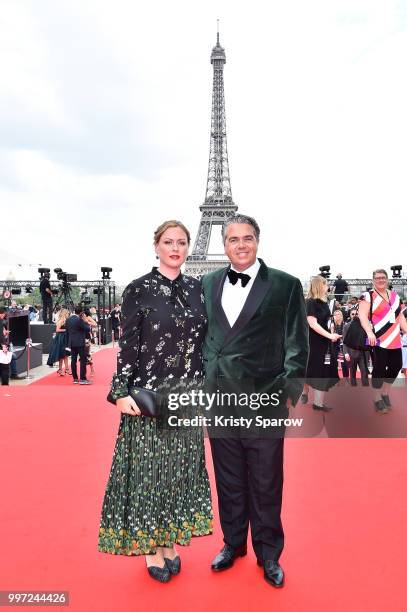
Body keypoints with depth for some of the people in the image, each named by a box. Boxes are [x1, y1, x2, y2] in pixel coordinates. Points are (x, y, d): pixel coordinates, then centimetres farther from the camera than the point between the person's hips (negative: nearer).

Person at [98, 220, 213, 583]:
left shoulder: (196, 288, 6)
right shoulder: (139, 289, -6)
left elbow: (203, 340, 9)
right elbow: (128, 344, -7)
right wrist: (122, 390, -12)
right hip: (149, 393, -4)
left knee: (180, 468, 13)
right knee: (149, 467, 6)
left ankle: (169, 540, 31)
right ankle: (150, 546, 26)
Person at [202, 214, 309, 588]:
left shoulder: (285, 285, -4)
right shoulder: (209, 283, 7)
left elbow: (297, 345, -4)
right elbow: (204, 335, 11)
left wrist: (290, 393, -10)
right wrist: (202, 383, 6)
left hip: (264, 401, -3)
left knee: (265, 485, 12)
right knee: (228, 481, 18)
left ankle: (268, 553, 34)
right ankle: (233, 544, 40)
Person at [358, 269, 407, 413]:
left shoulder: (394, 295, 16)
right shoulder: (368, 296, -5)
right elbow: (362, 315, -15)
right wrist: (369, 332, -28)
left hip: (395, 340, 7)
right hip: (378, 340, -7)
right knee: (379, 368, -3)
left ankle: (385, 392, 31)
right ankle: (377, 398, 13)